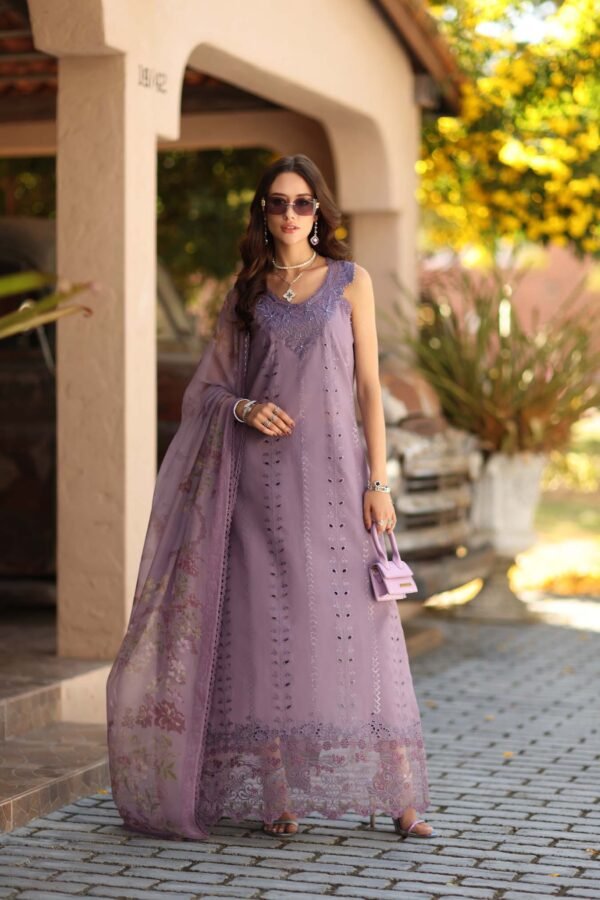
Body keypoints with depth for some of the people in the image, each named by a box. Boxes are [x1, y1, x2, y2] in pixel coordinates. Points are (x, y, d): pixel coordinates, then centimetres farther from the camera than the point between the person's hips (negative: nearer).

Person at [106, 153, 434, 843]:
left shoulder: (350, 281, 6)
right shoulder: (247, 291, 12)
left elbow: (369, 386, 2)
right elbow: (214, 384, 15)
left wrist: (378, 482, -5)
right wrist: (245, 409, -8)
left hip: (334, 472, -2)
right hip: (264, 479, 2)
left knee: (357, 628, -5)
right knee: (268, 628, -1)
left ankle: (401, 797, -2)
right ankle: (279, 795, 5)